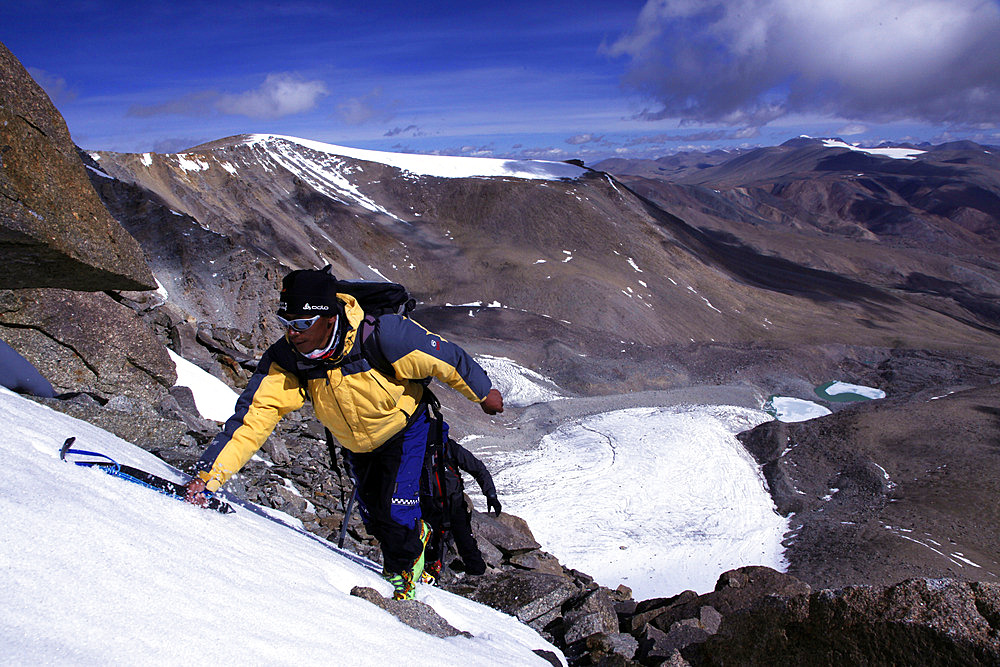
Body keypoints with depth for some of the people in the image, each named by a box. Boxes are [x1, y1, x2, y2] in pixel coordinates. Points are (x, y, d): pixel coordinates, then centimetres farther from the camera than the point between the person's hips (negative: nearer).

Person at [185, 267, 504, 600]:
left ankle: (403, 568, 25)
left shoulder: (382, 336, -40)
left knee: (395, 510, -9)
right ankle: (417, 533, 47)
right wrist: (209, 474, -42)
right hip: (354, 442, 5)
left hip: (403, 426, -4)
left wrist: (483, 393, -10)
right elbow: (254, 417, -31)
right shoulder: (285, 360, -29)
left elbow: (447, 359, -25)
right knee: (372, 516, 14)